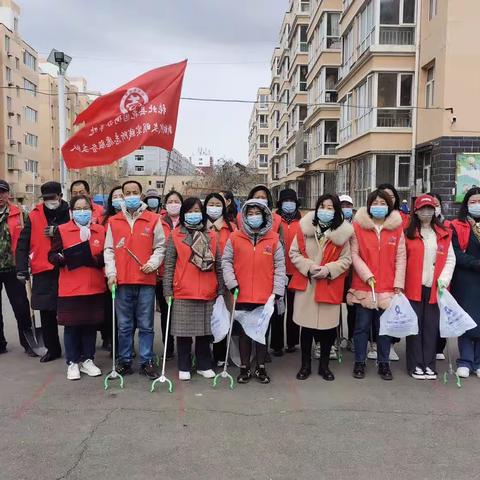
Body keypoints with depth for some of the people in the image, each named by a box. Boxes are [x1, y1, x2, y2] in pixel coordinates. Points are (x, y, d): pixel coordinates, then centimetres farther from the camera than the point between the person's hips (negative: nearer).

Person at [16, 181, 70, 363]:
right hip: (43, 272, 2)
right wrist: (22, 268, -1)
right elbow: (23, 244, 5)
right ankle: (52, 349, 23)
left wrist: (58, 232, -13)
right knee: (46, 313, 8)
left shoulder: (70, 214, 2)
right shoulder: (34, 216, 6)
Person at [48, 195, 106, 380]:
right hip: (70, 287, -2)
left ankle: (87, 360, 24)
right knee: (71, 325, 5)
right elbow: (52, 256, -1)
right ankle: (72, 363, 19)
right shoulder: (62, 230, 0)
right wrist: (62, 258, -22)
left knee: (91, 324, 9)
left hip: (95, 287, 2)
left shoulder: (101, 231, 7)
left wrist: (96, 260, -11)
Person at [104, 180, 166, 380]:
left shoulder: (153, 219, 5)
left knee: (146, 325, 5)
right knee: (124, 325, 9)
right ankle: (125, 361, 21)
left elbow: (160, 247, 7)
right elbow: (109, 250, 9)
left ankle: (146, 362, 15)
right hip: (122, 281, 2)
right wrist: (111, 272, -2)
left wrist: (152, 263, -9)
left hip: (146, 281, -1)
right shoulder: (113, 221, 10)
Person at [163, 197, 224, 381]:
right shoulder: (175, 236, 4)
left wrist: (221, 290, 6)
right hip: (183, 293, -2)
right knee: (184, 332, 5)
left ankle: (204, 365, 23)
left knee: (205, 331, 8)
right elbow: (169, 265, 0)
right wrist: (167, 290, -5)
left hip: (208, 293, 2)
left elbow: (218, 265, 9)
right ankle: (184, 367, 19)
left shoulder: (211, 237, 10)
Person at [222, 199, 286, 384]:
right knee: (244, 331, 10)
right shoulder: (235, 238, 1)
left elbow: (280, 266, 2)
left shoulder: (273, 239, 2)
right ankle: (245, 368, 23)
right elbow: (226, 261, 3)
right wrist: (232, 283, -8)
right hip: (242, 295, 0)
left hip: (266, 296, 0)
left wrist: (277, 291, -3)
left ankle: (261, 367, 25)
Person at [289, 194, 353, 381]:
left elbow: (346, 259, 2)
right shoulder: (305, 228, 0)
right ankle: (305, 365, 25)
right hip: (306, 285, 0)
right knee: (306, 327, 7)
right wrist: (309, 266, -12)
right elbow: (294, 253, 2)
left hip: (331, 286, 0)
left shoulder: (342, 232, -1)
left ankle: (324, 365, 27)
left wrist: (328, 269, -13)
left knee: (328, 327, 5)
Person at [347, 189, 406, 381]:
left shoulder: (397, 228, 5)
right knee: (362, 326, 6)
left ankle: (383, 363, 24)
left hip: (388, 288, 2)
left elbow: (401, 257, 3)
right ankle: (359, 363, 20)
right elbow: (354, 254, -1)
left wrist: (398, 285, -3)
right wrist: (367, 275, -11)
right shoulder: (358, 226, 0)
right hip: (364, 287, -1)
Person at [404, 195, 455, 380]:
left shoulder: (444, 234, 9)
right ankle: (416, 365, 13)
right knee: (415, 326, 3)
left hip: (435, 288, 2)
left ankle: (429, 364, 18)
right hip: (413, 287, -2)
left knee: (431, 326, 7)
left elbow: (450, 259, 7)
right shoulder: (408, 233, 2)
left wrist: (444, 279, -7)